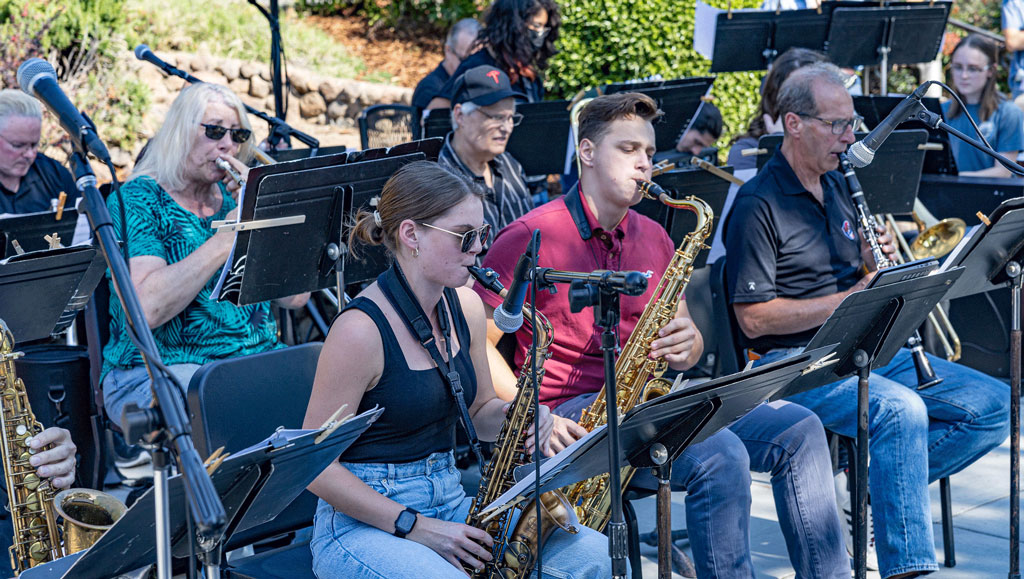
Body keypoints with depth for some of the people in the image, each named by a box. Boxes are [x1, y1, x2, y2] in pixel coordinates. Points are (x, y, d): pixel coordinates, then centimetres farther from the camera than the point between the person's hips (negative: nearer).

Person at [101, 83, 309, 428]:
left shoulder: (233, 198, 16)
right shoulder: (135, 201, -1)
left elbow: (294, 297, 6)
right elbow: (147, 309, -18)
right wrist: (226, 238, -17)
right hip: (165, 370, -6)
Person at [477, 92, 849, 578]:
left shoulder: (653, 238, 16)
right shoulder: (531, 238, -7)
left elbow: (687, 338, 20)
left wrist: (686, 346, -6)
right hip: (574, 412, -7)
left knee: (798, 430, -7)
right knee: (721, 456, -30)